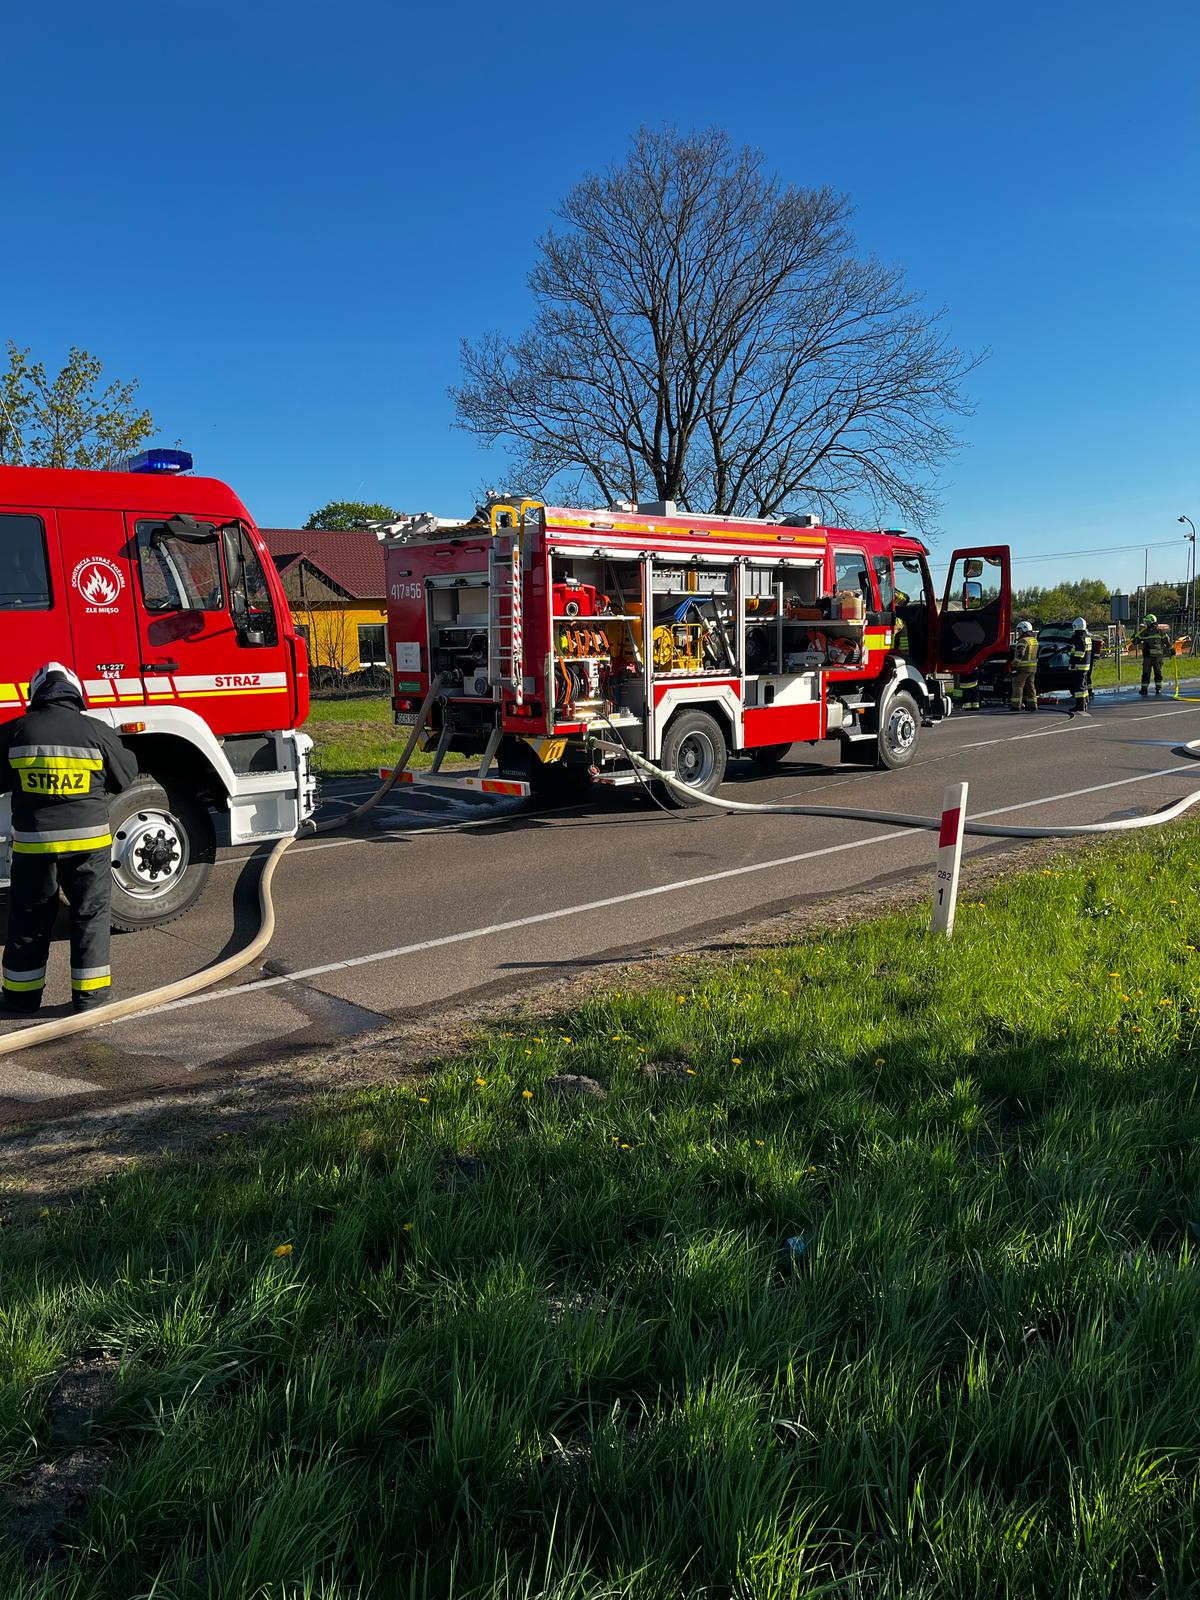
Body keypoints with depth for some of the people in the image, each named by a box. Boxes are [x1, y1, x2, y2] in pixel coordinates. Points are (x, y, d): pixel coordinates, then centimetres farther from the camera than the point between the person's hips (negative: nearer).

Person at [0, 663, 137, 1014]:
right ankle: (90, 993, 14)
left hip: (33, 841, 1)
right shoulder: (96, 732, -6)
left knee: (29, 919, 14)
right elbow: (126, 777, 6)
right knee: (91, 914, 11)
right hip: (88, 840, -1)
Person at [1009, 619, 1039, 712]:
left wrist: (1015, 667, -21)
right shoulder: (1034, 640, 15)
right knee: (1030, 686, 12)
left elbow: (1019, 655, -21)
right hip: (1033, 667, 9)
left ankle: (1016, 704, -7)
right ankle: (1032, 704, 12)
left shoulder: (1023, 640, -14)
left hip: (1023, 667, -9)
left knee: (1018, 686, -4)